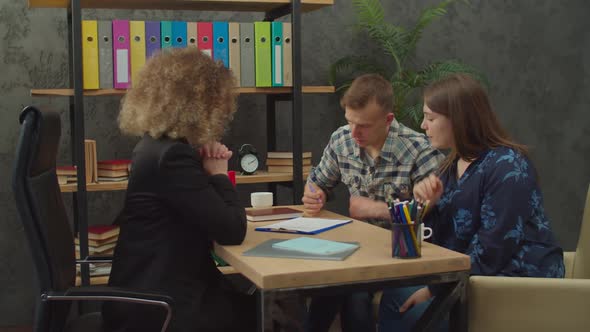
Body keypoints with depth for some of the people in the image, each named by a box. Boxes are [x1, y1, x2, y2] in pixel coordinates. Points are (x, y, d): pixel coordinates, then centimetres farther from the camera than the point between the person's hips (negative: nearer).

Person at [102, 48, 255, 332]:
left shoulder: (160, 144, 9)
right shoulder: (172, 155, -22)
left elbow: (213, 212, 17)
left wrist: (208, 162, 0)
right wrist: (219, 173, -7)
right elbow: (232, 231, -21)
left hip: (158, 289, 9)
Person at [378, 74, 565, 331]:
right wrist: (428, 204, -10)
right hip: (473, 275, 8)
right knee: (395, 298, -4)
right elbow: (442, 239, 10)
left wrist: (436, 288, -18)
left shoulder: (507, 166, -19)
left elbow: (494, 249, -23)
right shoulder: (453, 164, 9)